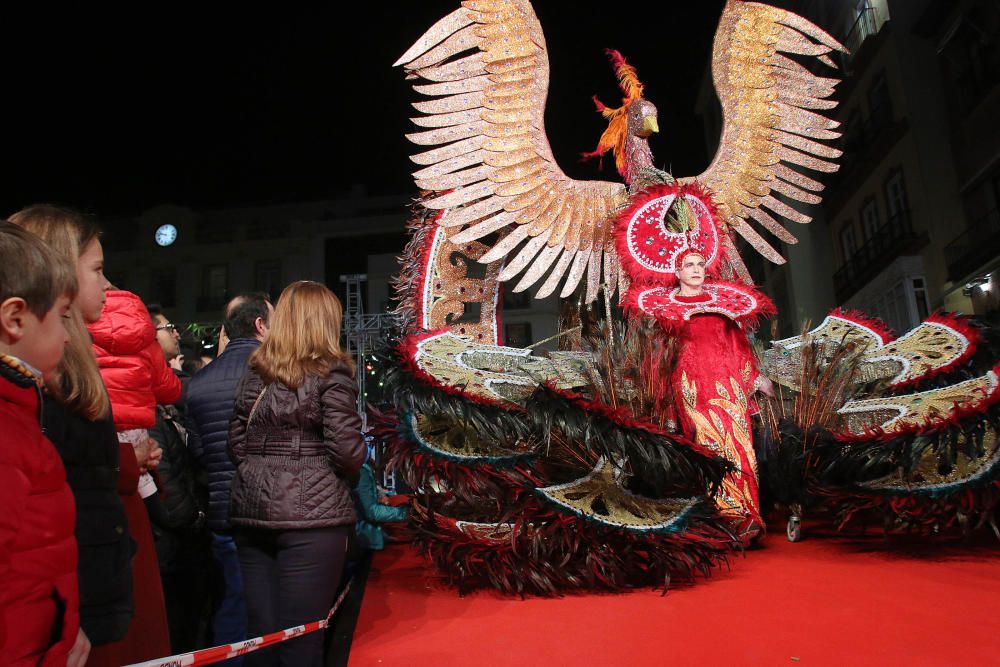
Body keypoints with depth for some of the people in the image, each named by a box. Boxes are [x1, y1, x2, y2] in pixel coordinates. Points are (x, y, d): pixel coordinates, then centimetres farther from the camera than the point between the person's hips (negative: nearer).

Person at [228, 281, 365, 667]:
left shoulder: (255, 372, 11)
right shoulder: (330, 372, -6)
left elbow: (237, 446, 11)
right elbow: (347, 450, -12)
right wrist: (352, 472, 9)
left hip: (252, 511, 6)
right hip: (311, 514, -6)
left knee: (261, 630, 13)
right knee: (300, 635, 1)